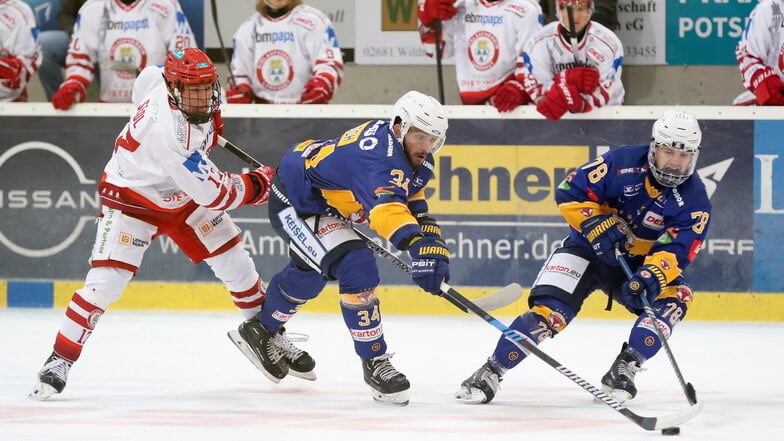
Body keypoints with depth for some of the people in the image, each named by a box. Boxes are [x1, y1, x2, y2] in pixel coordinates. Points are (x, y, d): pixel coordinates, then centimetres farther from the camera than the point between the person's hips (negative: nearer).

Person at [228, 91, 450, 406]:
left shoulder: (418, 161, -5)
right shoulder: (379, 156, -37)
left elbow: (413, 205, 4)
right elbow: (386, 206, -54)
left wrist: (434, 245, -13)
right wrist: (418, 248, -69)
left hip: (325, 202, 11)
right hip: (294, 202, -11)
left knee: (309, 274, 31)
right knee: (356, 268, -24)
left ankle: (260, 331, 55)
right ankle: (374, 363, -13)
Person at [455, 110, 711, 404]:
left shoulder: (693, 198, -14)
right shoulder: (623, 163, -17)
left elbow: (677, 248, -23)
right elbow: (569, 192, -14)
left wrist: (653, 274, -42)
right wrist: (597, 225, -28)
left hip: (638, 265, 2)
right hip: (590, 248, -2)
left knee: (674, 295, -24)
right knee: (550, 308, -21)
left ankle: (623, 370, -17)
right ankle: (491, 372, -14)